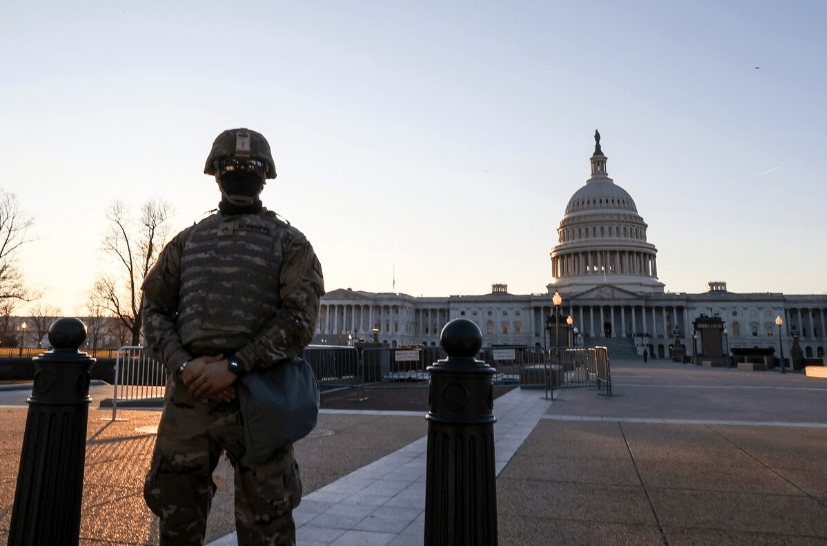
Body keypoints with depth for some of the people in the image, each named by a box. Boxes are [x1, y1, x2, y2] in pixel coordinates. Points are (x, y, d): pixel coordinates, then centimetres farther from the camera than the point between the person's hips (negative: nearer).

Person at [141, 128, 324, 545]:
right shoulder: (188, 241, 16)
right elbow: (154, 309, 11)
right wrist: (183, 365, -7)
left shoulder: (288, 242, 3)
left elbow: (300, 317, -8)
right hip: (190, 392, 4)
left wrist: (234, 366, -16)